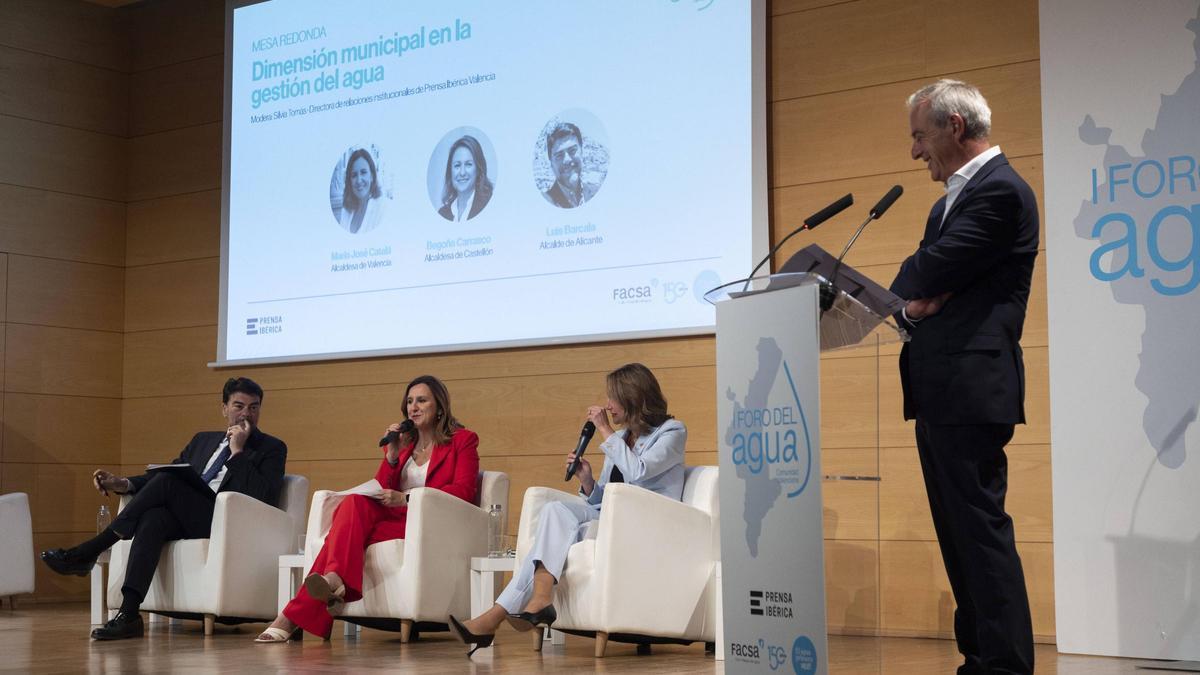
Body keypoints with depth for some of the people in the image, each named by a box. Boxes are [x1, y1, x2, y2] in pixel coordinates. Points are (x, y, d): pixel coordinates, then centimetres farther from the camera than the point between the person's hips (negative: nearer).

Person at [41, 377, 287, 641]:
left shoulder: (272, 449, 9)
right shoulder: (203, 440, 26)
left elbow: (263, 497, -7)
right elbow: (171, 470, 20)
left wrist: (238, 452, -9)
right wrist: (125, 484, 3)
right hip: (184, 520, 5)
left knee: (167, 482, -26)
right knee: (153, 518, -31)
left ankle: (89, 551, -21)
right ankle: (129, 614, -41)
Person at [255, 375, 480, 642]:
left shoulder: (462, 440, 10)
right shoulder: (403, 442, 25)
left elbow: (464, 490, -7)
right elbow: (380, 491, 14)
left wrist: (406, 498, -17)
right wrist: (393, 455, -2)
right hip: (391, 519, 5)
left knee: (349, 530, -30)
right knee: (356, 502, -31)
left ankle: (296, 614, -41)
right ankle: (333, 579, -54)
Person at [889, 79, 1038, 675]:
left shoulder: (999, 191, -11)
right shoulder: (955, 196, 21)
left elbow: (931, 270, -16)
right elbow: (922, 278, 16)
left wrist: (911, 289, 4)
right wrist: (915, 300, -5)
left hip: (970, 388, -10)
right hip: (941, 391, 10)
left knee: (981, 526, -10)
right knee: (959, 530, 12)